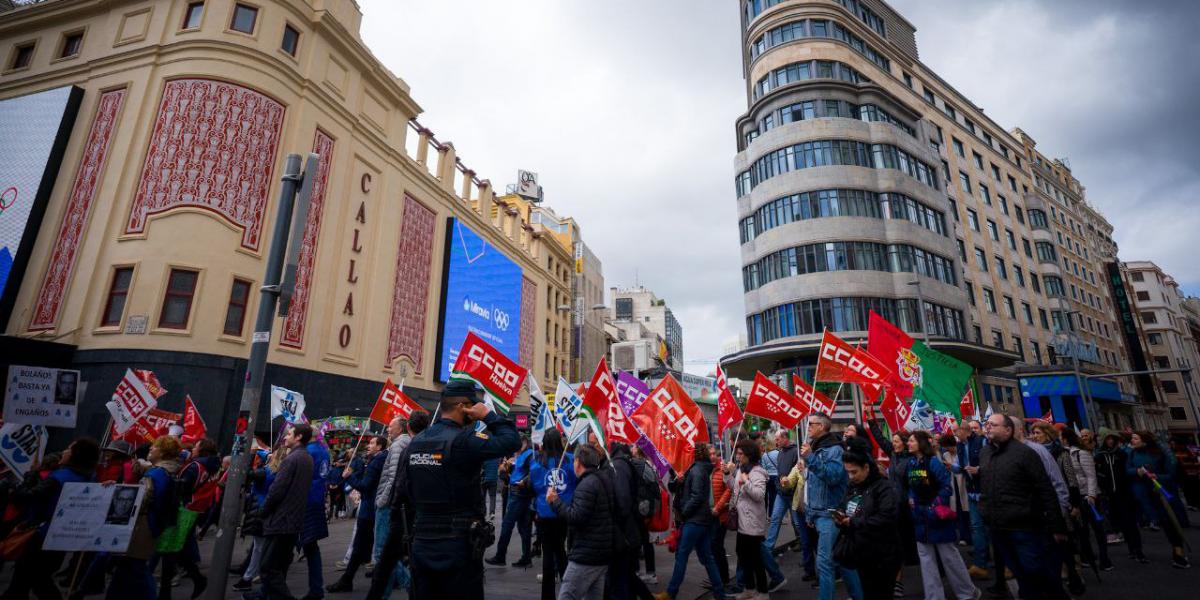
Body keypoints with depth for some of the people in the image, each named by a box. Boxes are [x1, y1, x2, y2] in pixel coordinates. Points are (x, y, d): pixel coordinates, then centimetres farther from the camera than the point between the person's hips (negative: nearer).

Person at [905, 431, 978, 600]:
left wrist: (936, 506, -20)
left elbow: (946, 486, -17)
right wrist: (910, 498, 0)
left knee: (949, 555, 7)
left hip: (936, 516, -6)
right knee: (926, 558, 10)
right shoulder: (911, 463, 5)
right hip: (920, 517, 6)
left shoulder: (933, 462, -15)